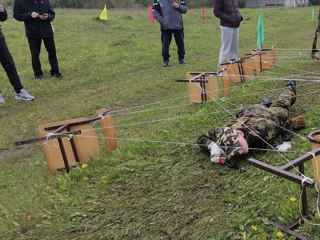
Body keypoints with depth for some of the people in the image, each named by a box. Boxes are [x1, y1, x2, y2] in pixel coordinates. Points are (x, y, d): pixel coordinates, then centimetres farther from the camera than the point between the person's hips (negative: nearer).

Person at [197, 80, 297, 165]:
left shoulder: (262, 129, -53)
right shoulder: (222, 133, -45)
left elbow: (284, 118, -36)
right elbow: (202, 138, -28)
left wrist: (287, 141, -35)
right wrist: (212, 146, -49)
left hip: (271, 114, -1)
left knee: (281, 105, 35)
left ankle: (290, 87, 66)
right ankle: (264, 104, 64)